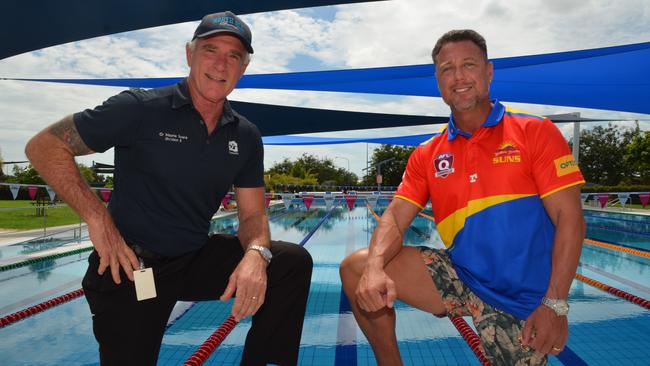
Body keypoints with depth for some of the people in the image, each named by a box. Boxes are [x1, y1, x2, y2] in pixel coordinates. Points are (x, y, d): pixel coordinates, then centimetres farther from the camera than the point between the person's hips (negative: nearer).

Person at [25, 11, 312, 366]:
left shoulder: (246, 137, 0)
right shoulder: (140, 109, -13)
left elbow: (252, 215, 1)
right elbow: (43, 147, -7)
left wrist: (255, 252, -22)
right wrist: (97, 217, -17)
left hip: (197, 260, 4)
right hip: (129, 267, -3)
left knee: (294, 261, -10)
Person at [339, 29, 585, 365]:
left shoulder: (535, 132, -5)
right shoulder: (426, 155, 4)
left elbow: (570, 219, -9)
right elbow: (395, 219, -4)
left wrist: (555, 304, -17)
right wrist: (375, 268, -25)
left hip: (522, 299, -2)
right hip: (459, 277, 2)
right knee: (357, 267, -11)